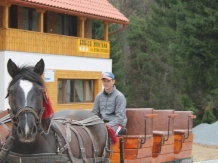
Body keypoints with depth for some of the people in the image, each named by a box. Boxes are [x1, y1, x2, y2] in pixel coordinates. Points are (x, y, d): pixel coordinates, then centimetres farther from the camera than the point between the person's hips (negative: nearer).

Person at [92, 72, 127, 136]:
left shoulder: (119, 96, -3)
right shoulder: (99, 96, 15)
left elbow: (120, 117, -8)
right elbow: (95, 113, 18)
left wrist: (108, 125, -20)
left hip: (117, 124, -5)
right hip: (103, 123, 5)